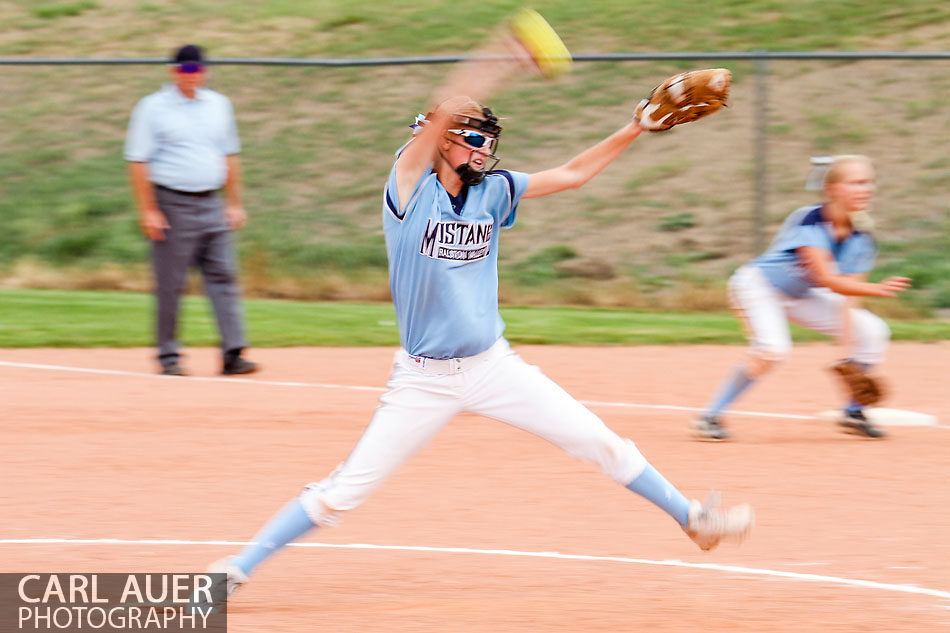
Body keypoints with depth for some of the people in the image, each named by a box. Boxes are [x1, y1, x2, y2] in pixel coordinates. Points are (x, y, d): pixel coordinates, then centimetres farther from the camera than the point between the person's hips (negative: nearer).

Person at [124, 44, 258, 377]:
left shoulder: (218, 105, 12)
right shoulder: (153, 108, -3)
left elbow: (230, 156, 18)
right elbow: (138, 162, -6)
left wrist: (234, 203, 12)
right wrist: (148, 211, -13)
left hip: (211, 207, 5)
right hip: (172, 206, -5)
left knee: (224, 277, -2)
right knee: (170, 284, -2)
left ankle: (233, 353, -3)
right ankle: (168, 356, 8)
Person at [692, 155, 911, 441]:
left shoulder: (859, 238, -11)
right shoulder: (809, 220, -30)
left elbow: (847, 294, -15)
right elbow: (827, 279, -36)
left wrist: (851, 350, -25)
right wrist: (877, 289, -47)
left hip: (800, 296, 7)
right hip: (758, 285, -7)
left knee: (873, 331, -4)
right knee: (773, 349, -33)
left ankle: (853, 412, 12)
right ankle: (710, 416, -19)